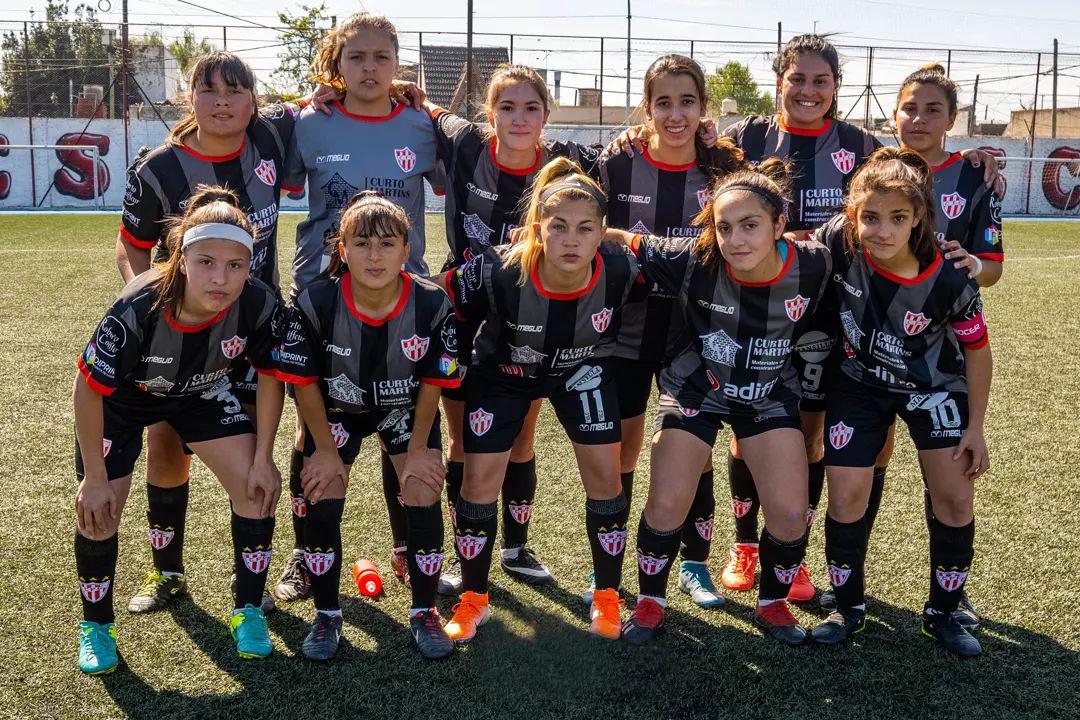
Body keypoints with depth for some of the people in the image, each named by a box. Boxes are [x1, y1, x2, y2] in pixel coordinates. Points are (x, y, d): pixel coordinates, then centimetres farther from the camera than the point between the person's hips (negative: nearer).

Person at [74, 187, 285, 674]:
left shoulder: (259, 306, -32)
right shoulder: (136, 311, -40)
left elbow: (270, 376, -13)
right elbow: (89, 389, -24)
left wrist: (263, 459, -11)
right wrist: (94, 478, -16)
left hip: (201, 393, 2)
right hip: (122, 399, -2)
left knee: (257, 485, -10)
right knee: (98, 510, -4)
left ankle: (247, 611, 11)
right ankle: (95, 625, 24)